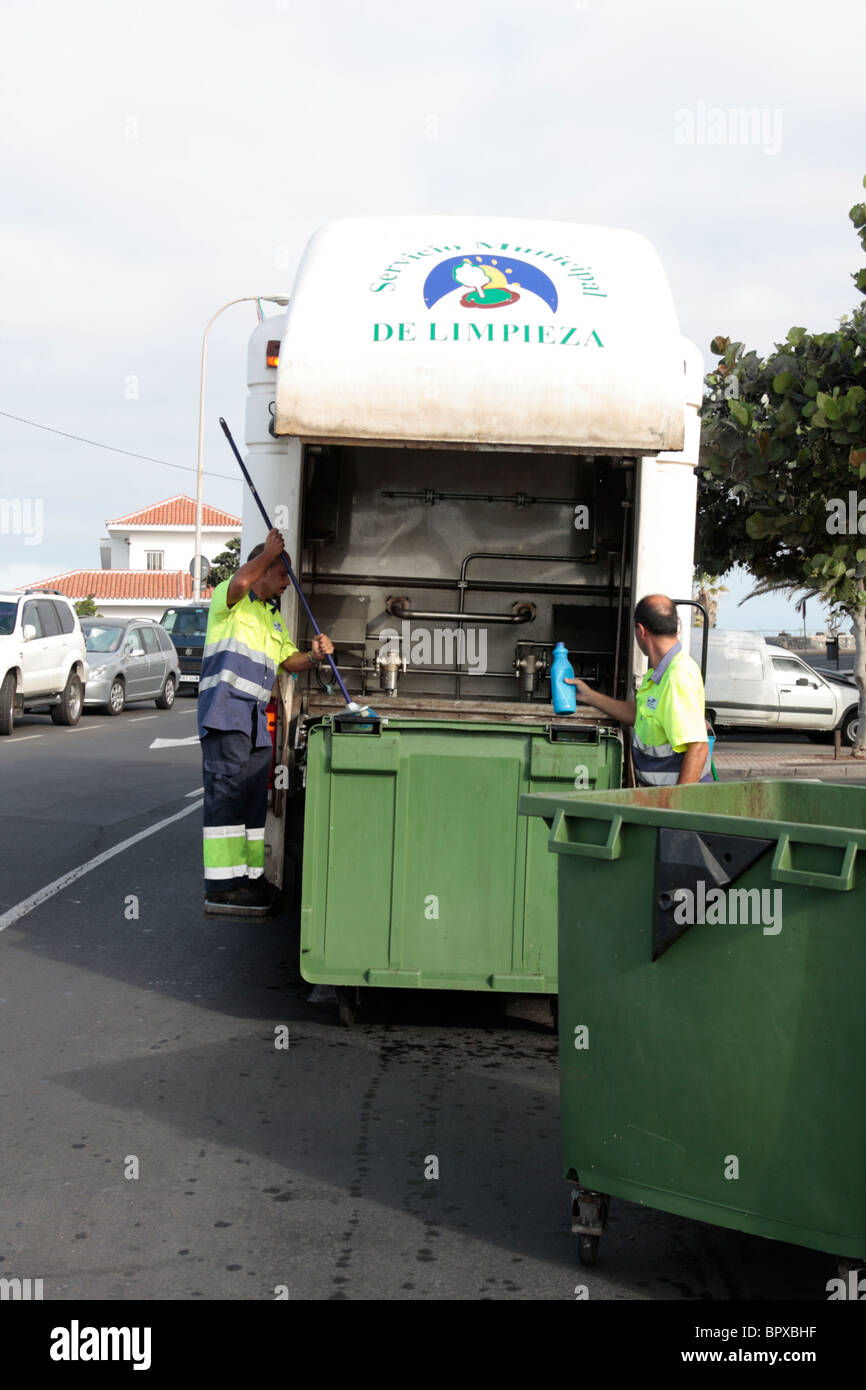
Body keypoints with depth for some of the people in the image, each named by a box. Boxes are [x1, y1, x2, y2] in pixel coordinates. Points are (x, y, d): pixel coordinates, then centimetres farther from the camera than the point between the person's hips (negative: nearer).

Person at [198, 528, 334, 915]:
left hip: (256, 716, 9)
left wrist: (314, 656, 2)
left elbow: (290, 659, 23)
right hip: (225, 707, -9)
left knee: (254, 795, 9)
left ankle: (249, 875, 14)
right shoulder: (228, 597, 3)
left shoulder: (273, 616, 28)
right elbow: (241, 582, -21)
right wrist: (270, 552, -7)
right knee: (227, 791, -15)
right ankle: (222, 886, -19)